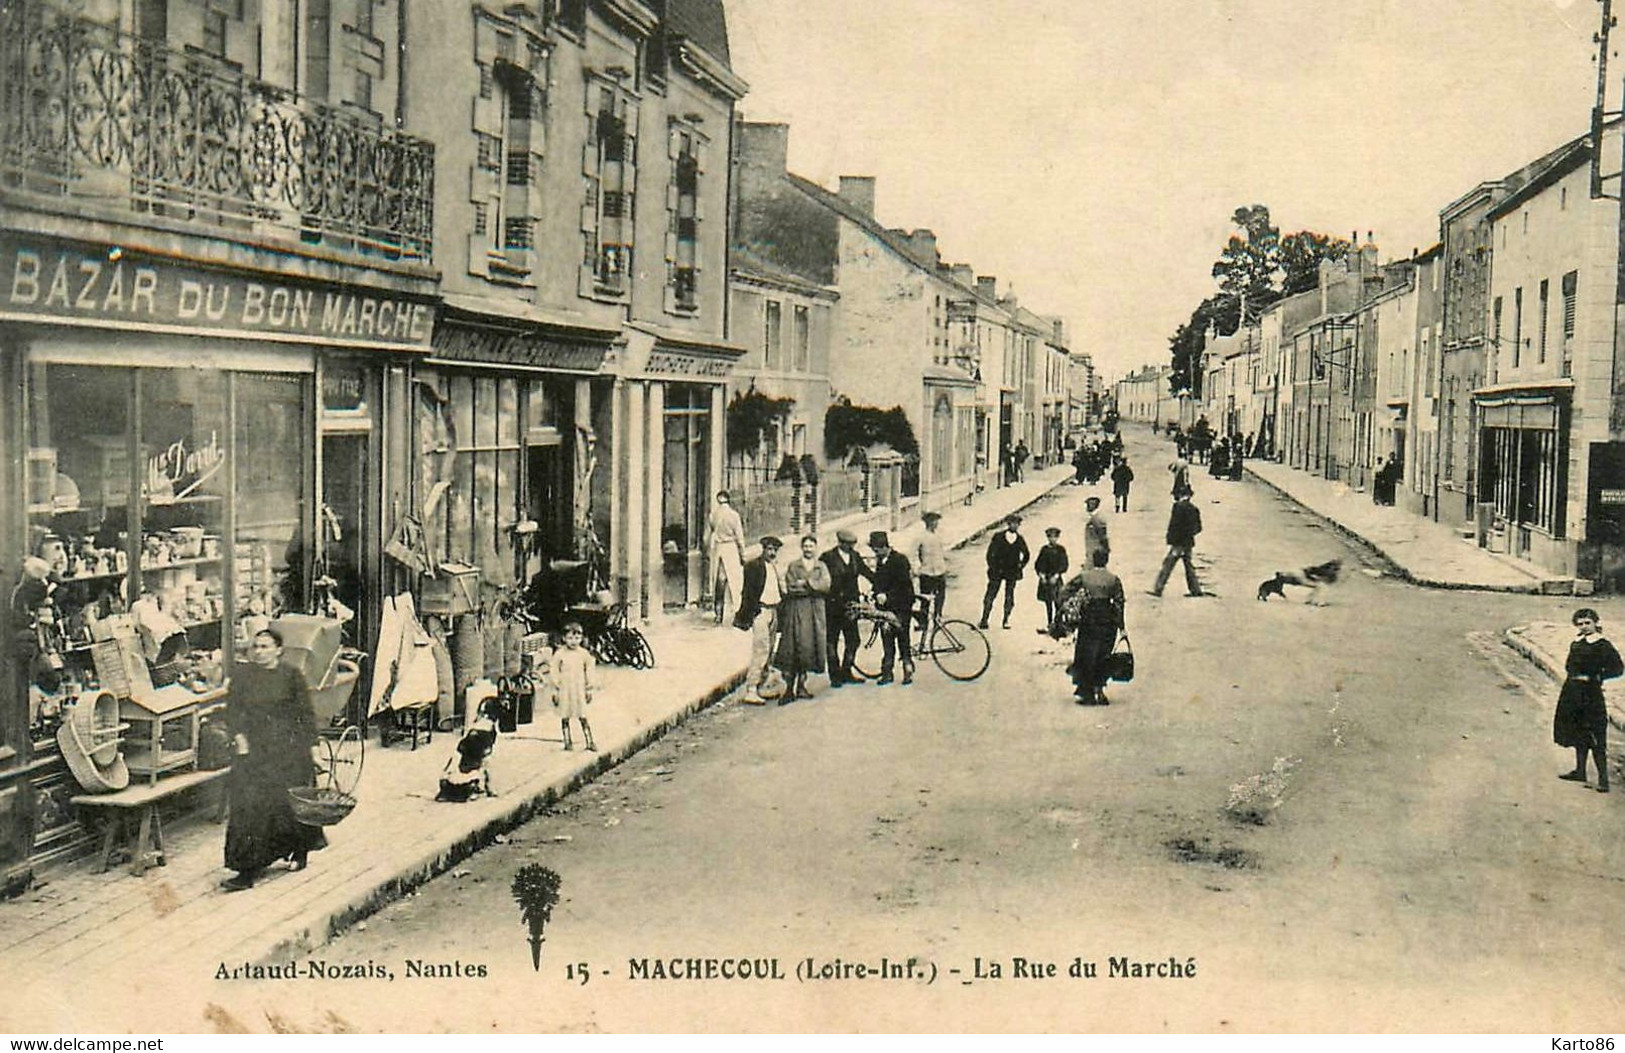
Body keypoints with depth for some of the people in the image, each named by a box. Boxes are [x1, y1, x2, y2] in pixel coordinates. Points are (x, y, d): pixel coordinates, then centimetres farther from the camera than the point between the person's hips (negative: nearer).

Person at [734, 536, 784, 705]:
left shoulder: (775, 566, 16)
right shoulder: (754, 566, -8)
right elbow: (748, 592, -11)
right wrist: (747, 616, -15)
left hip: (773, 610, 8)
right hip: (760, 610, -8)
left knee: (769, 651, 11)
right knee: (761, 649, -13)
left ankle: (760, 687, 19)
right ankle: (750, 691, -13)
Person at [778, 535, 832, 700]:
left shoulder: (821, 566, 14)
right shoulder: (793, 566, 7)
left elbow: (826, 585, -2)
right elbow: (791, 588, -4)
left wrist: (805, 583, -9)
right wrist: (813, 588, -8)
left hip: (815, 611, 2)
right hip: (796, 609, -2)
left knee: (809, 647, 1)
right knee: (793, 648, -8)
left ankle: (801, 685, 11)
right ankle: (789, 688, -8)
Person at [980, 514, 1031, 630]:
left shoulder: (1020, 540, 1)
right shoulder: (998, 537, -2)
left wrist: (1020, 566, 5)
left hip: (1012, 572, 1)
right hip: (997, 571, -1)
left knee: (1009, 597, 0)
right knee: (990, 595, 0)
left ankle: (1006, 620, 4)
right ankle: (984, 619, 3)